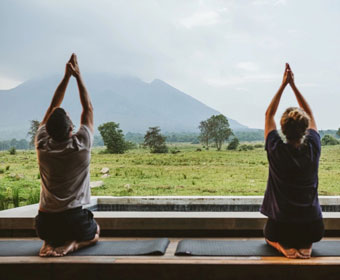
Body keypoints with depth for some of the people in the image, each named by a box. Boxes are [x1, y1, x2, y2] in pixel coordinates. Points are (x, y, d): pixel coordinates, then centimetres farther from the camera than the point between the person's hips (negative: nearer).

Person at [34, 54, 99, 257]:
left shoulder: (42, 146, -7)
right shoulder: (82, 146, -15)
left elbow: (53, 107, 5)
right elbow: (88, 108, -2)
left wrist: (66, 76, 7)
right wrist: (78, 76, 4)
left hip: (45, 224, 3)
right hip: (74, 220, -3)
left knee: (51, 234, 39)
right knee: (94, 232, 31)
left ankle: (51, 243, 4)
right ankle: (72, 244, -1)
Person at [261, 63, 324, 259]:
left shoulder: (276, 150, -16)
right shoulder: (313, 149, -12)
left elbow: (269, 114, 0)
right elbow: (310, 114, 5)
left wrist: (283, 85, 1)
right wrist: (293, 85, 6)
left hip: (281, 227, -2)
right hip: (311, 228, 2)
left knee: (269, 234, 35)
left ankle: (285, 246, 2)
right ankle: (304, 246, 5)